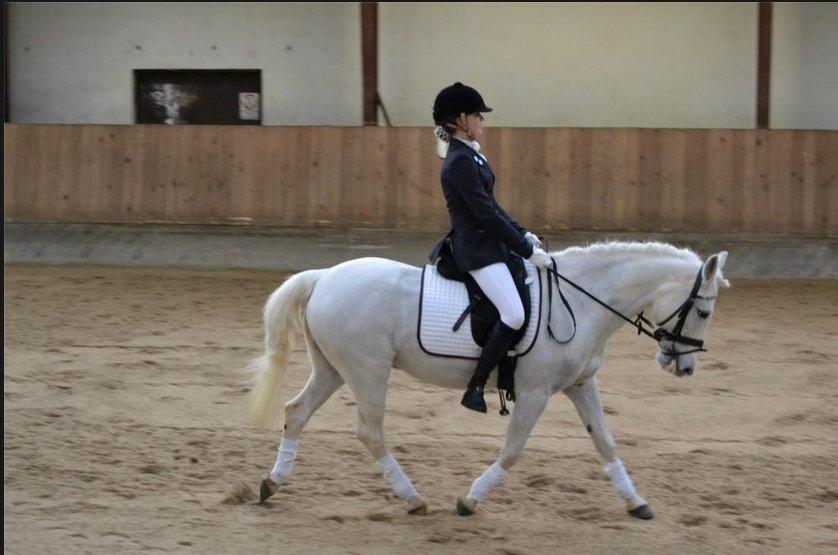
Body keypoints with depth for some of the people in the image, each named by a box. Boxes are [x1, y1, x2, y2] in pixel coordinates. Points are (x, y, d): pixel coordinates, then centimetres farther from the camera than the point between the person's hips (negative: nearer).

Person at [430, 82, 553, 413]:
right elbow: (486, 215, -21)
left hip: (489, 245, 11)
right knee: (514, 315, -22)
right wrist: (528, 251, -18)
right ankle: (475, 389, -17)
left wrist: (523, 234, 11)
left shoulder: (469, 156, 13)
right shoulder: (460, 162, -18)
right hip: (477, 251, -11)